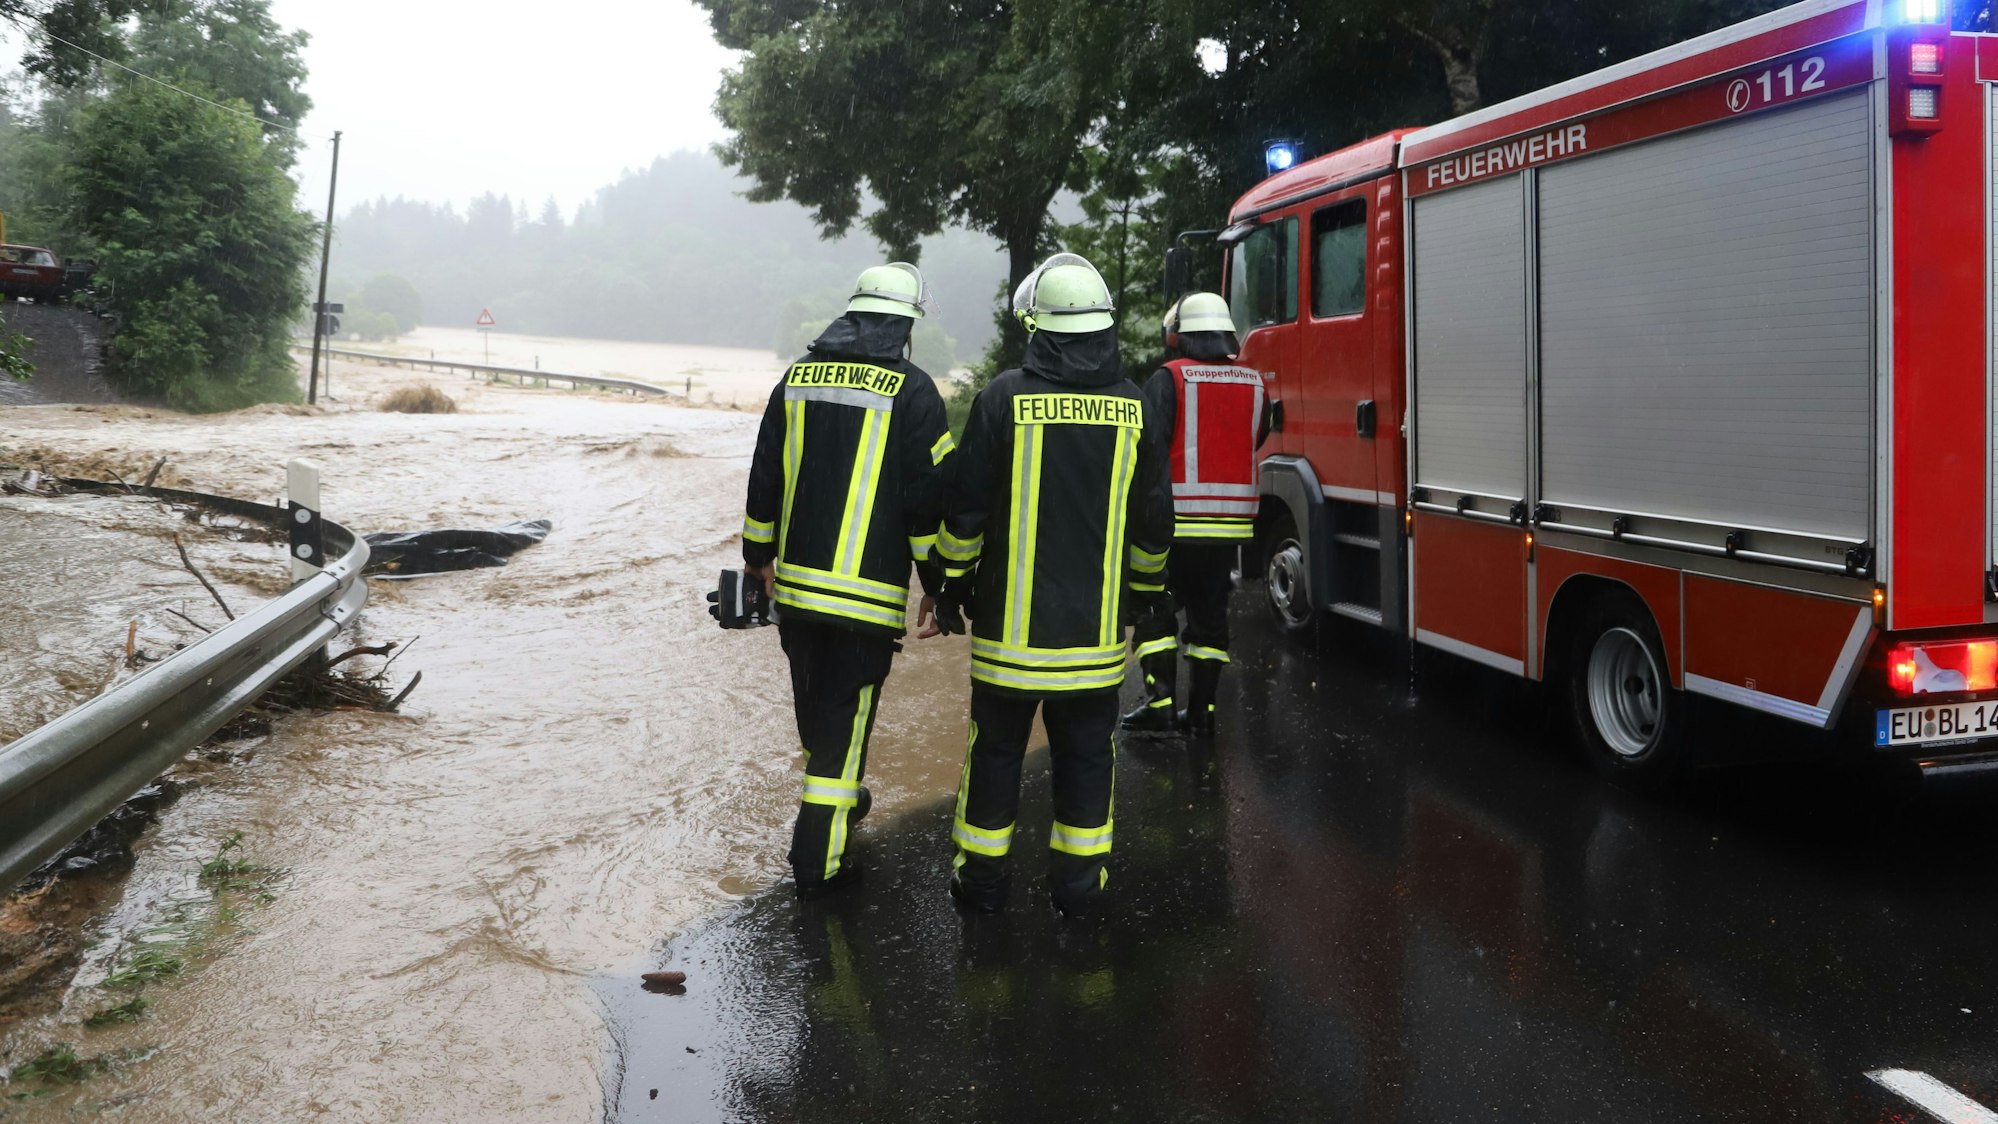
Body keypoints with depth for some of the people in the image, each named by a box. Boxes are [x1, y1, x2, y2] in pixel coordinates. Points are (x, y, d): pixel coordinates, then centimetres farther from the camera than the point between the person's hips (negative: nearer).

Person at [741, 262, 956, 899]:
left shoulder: (797, 379, 7)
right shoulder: (912, 391, -8)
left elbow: (765, 480, 12)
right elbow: (929, 499, -9)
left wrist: (758, 554, 24)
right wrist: (940, 584, 1)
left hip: (794, 584, 5)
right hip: (869, 596, -5)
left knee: (815, 709, 22)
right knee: (845, 720, 2)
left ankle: (838, 801, 44)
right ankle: (817, 863, 5)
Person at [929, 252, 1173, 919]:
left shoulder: (1004, 398, -9)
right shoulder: (1133, 408, -1)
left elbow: (964, 505, -6)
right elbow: (1154, 521, 6)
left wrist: (952, 583, 7)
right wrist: (1147, 589, 21)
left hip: (1012, 619, -2)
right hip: (1096, 623, 2)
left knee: (996, 748, 11)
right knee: (1086, 752, 12)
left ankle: (981, 878, 20)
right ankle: (1078, 884, 18)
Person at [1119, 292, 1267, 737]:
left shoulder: (1168, 379, -8)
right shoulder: (1254, 384, 8)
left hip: (1177, 518, -5)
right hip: (1232, 521, 5)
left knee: (1155, 610, 4)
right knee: (1210, 614, 12)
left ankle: (1160, 702, -3)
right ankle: (1202, 709, 14)